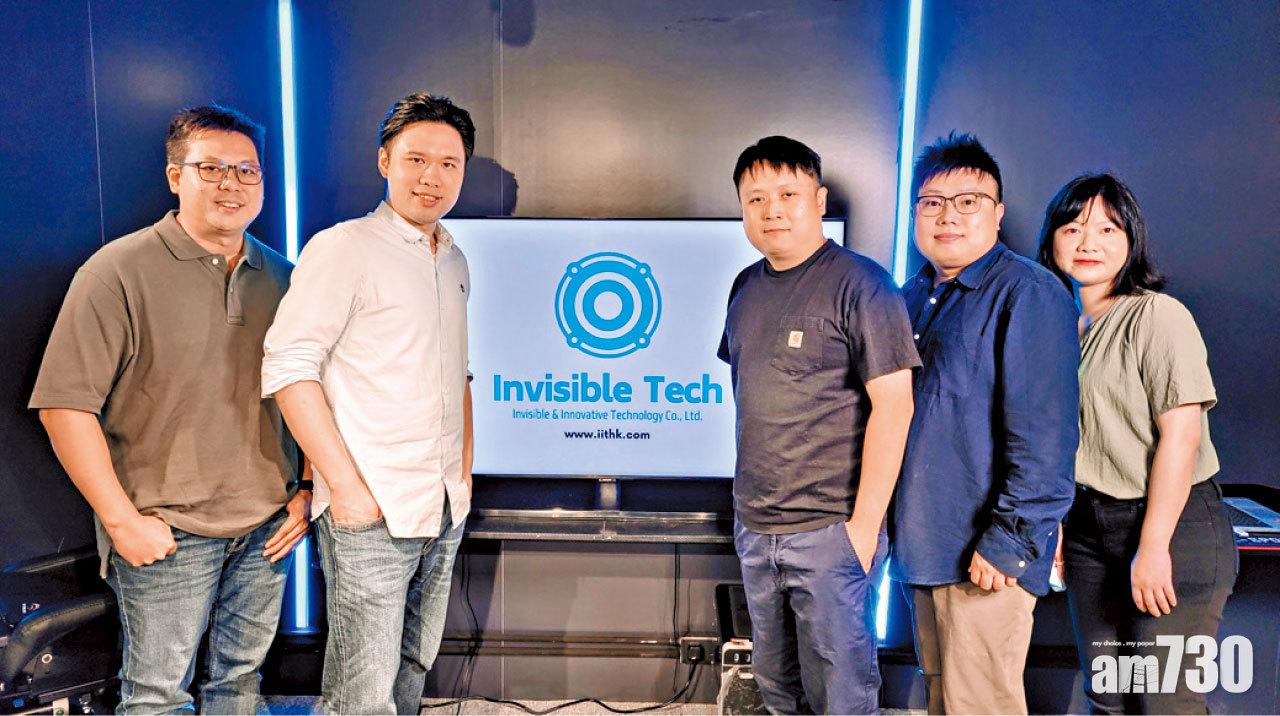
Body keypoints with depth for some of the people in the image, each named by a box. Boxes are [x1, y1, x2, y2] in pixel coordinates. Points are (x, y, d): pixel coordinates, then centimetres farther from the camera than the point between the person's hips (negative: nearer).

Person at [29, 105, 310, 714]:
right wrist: (122, 520, -13)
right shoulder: (120, 270, -9)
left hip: (268, 527, 4)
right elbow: (64, 405, -12)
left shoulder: (281, 278, 6)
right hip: (166, 535, -4)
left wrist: (307, 491, 6)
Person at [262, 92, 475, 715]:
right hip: (369, 512, -7)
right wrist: (346, 486, -18)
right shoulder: (343, 248, -9)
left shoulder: (454, 262, 13)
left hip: (444, 511, 7)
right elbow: (288, 367, -15)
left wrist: (464, 473, 13)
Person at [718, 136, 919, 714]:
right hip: (754, 526, 7)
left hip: (829, 530, -6)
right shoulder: (746, 287, 8)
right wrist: (745, 497, 14)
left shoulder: (859, 285, -13)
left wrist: (866, 522, -17)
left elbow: (893, 405, -16)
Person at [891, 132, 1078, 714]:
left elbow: (1044, 436, -20)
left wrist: (1010, 541, -21)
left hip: (984, 556, -7)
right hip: (923, 546, 8)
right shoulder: (914, 295, 11)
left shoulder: (1027, 293, -13)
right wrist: (887, 517, 18)